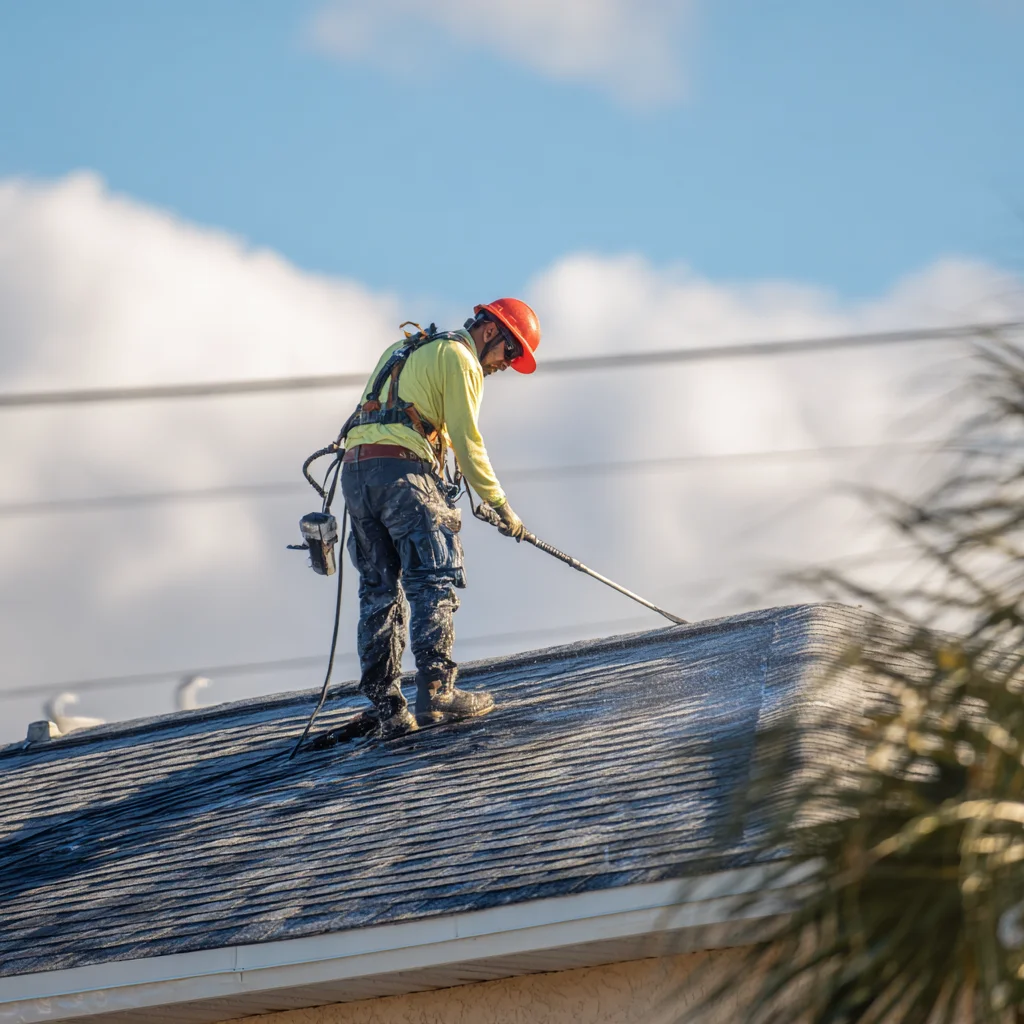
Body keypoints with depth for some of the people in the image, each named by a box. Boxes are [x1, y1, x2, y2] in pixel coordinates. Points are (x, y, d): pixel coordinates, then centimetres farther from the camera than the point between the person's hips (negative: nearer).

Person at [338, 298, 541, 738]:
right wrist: (499, 505, 1)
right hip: (402, 469, -8)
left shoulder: (408, 349, 29)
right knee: (435, 579, -8)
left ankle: (388, 710, 4)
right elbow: (466, 441, -5)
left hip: (355, 468, 8)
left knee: (379, 589, 7)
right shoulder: (458, 357, 2)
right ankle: (435, 693, -18)